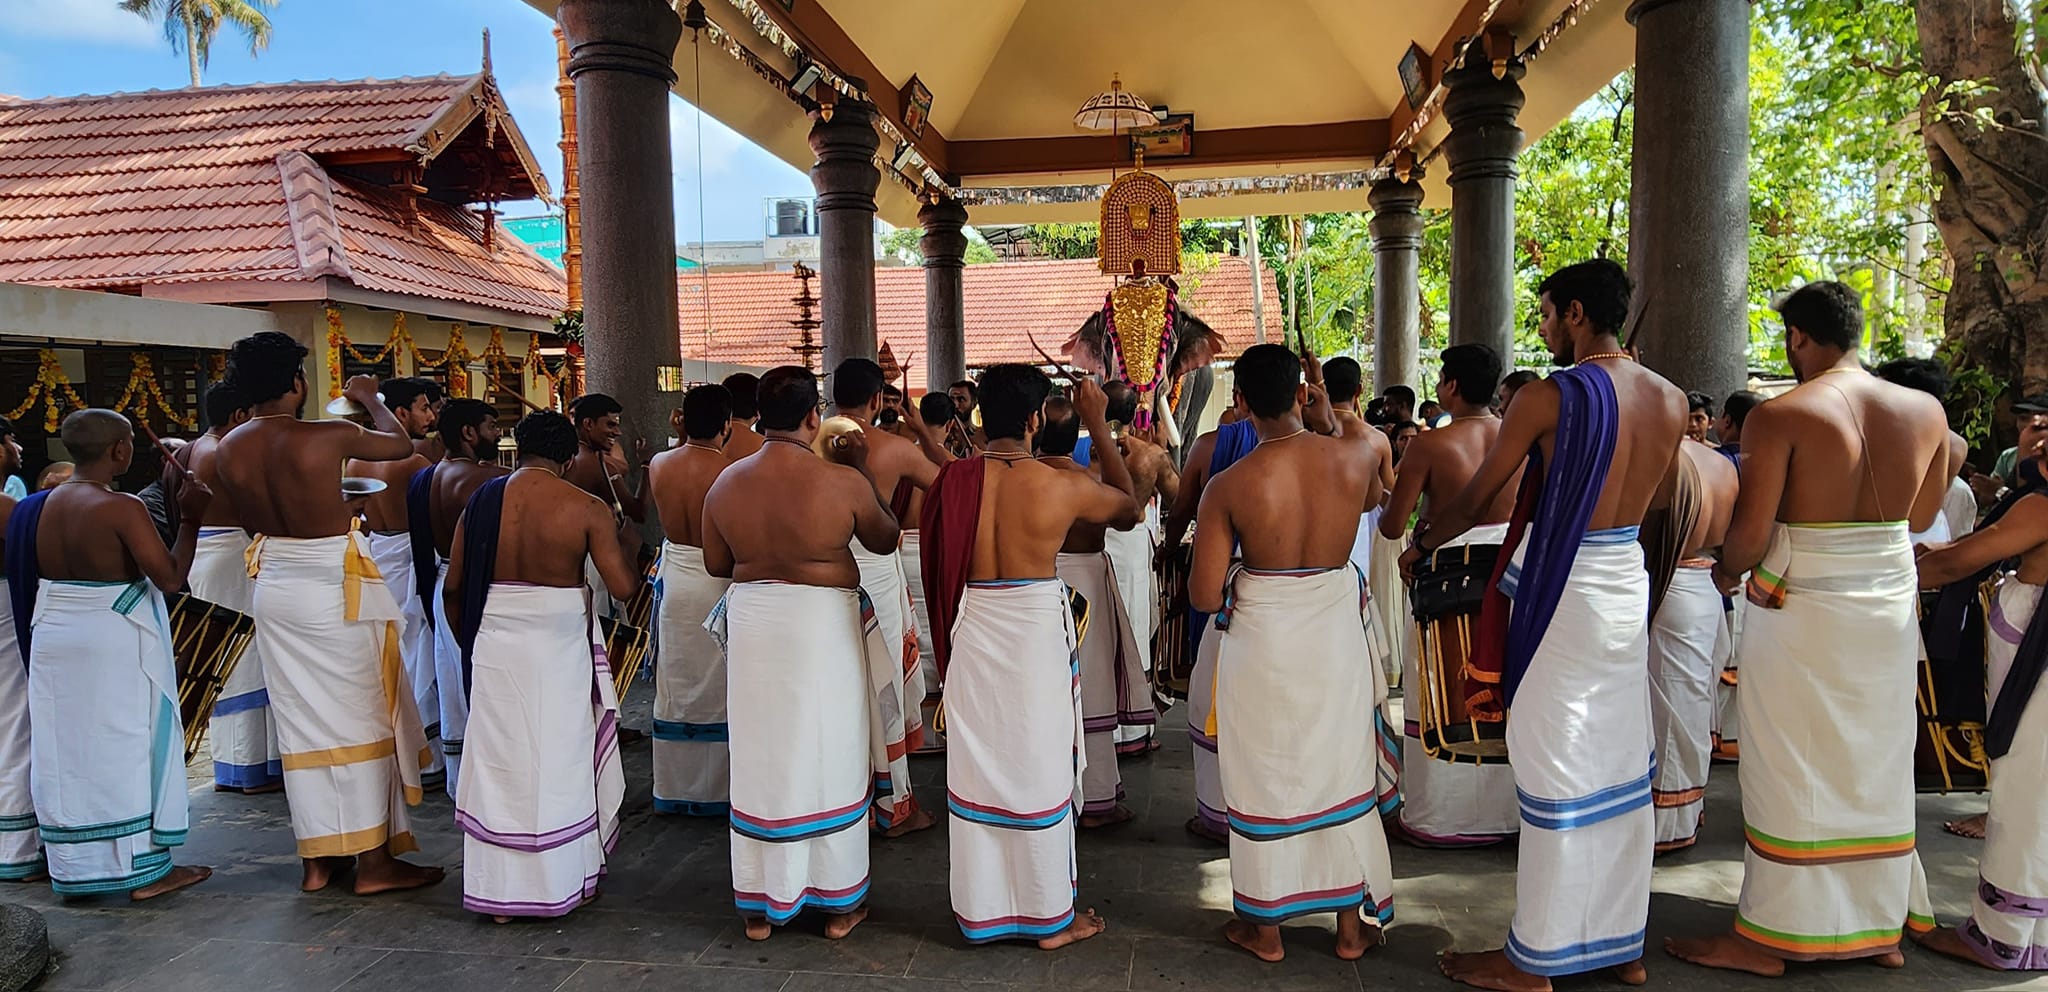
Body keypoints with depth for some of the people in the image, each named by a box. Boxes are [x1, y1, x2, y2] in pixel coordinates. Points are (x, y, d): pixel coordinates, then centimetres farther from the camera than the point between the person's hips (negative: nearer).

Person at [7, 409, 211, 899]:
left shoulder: (43, 505, 4)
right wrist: (190, 519, -10)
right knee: (126, 748, 3)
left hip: (53, 635, 7)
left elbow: (36, 570, 9)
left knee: (68, 752, 13)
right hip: (116, 639, -7)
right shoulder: (122, 508, -17)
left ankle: (75, 866, 23)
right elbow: (170, 577, -18)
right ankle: (146, 869, 10)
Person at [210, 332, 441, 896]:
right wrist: (369, 400, 18)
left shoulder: (228, 451, 1)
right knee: (359, 717, 3)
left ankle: (318, 858, 21)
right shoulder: (325, 437, -17)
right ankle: (373, 859, 9)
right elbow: (401, 445, 0)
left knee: (301, 721, 13)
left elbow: (251, 518, 15)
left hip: (273, 587, 6)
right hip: (333, 589, -6)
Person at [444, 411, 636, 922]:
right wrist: (632, 555, 10)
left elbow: (453, 587, 4)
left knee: (501, 762, 11)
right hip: (560, 647, -3)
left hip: (495, 643, 3)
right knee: (560, 761, 10)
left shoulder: (481, 501, 1)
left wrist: (470, 641, 18)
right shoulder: (586, 508, -9)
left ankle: (499, 895, 18)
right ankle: (566, 880, 21)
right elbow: (623, 586, -11)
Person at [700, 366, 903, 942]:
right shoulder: (843, 482, -14)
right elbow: (884, 541, 4)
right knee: (829, 759, 10)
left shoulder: (727, 482, -3)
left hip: (753, 627, 3)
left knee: (762, 760, 14)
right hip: (823, 629, -3)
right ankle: (839, 904, 23)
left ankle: (760, 907, 25)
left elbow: (716, 564, 9)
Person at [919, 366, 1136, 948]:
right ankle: (1050, 919, 25)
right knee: (1038, 777, 10)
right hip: (1037, 643, -3)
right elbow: (1128, 507, 7)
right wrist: (1098, 426, 12)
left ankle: (980, 912, 28)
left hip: (971, 638, 3)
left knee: (978, 774, 15)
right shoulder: (1063, 487, -14)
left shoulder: (951, 481, -7)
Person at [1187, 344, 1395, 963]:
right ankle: (1353, 924, 29)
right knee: (1342, 772, 16)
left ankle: (1265, 928, 27)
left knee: (1266, 776, 13)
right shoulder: (1357, 458, -9)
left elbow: (1204, 597, -15)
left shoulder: (1228, 487, -17)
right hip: (1336, 637, 2)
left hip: (1262, 642, -2)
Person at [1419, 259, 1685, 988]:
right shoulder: (1670, 401, 4)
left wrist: (1422, 544, 11)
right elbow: (1643, 501, 14)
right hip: (1629, 582, 7)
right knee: (1621, 767, 15)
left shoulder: (1547, 398, -15)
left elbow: (1476, 497, -6)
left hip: (1562, 591, -7)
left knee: (1558, 772, 1)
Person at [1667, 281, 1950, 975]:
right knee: (1876, 765, 17)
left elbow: (1751, 534, -18)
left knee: (1793, 772, 3)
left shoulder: (1780, 416, -16)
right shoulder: (1926, 411, 2)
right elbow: (1922, 517, 14)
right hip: (1893, 603, 6)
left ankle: (1767, 938, 14)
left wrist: (1725, 573, 2)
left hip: (1801, 611, -5)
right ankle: (1880, 925, 30)